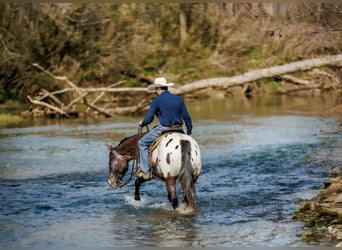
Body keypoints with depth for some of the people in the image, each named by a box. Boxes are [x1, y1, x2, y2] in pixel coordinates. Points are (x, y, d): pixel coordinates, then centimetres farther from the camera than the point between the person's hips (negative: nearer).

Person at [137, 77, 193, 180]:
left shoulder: (157, 101, -5)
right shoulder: (178, 99, 9)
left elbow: (149, 119, -5)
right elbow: (186, 117, 11)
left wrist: (142, 123, 17)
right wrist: (189, 131, 21)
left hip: (164, 129, -5)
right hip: (178, 129, 5)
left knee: (142, 143, 9)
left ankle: (146, 171, 4)